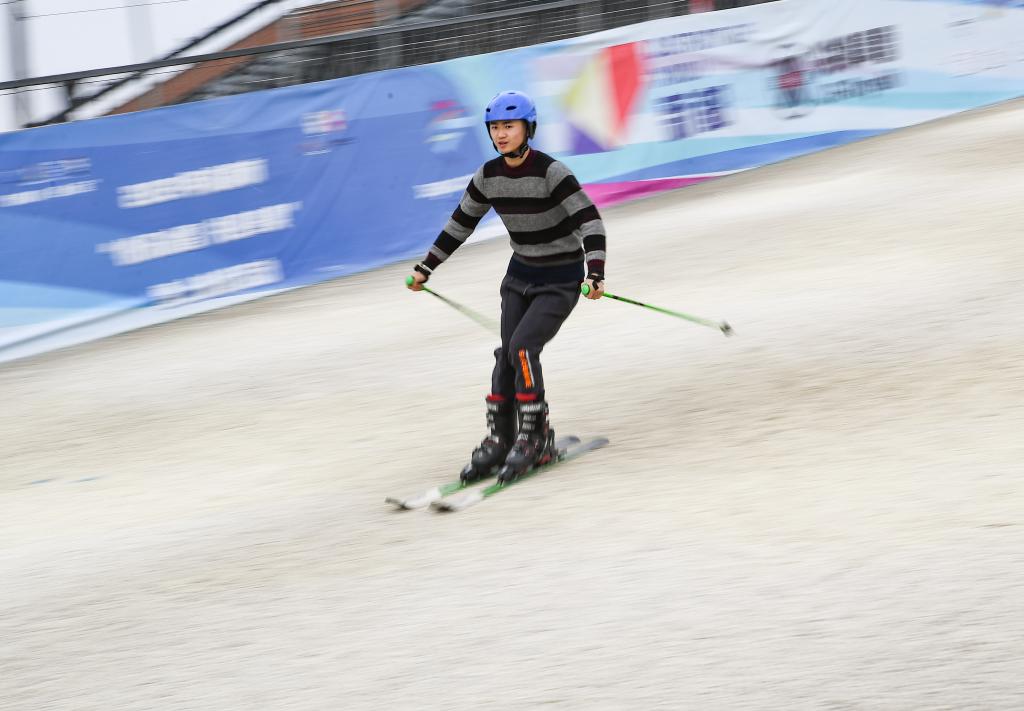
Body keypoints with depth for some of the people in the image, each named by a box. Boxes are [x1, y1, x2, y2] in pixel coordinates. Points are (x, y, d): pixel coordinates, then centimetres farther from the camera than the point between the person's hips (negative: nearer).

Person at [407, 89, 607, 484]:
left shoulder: (550, 171, -22)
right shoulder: (489, 176, -3)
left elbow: (590, 221, -25)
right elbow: (460, 224, 9)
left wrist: (595, 273, -38)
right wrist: (425, 268, 10)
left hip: (560, 280, -6)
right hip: (520, 274, 6)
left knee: (522, 347, -20)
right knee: (507, 355, -3)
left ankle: (535, 437, -10)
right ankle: (499, 440, 4)